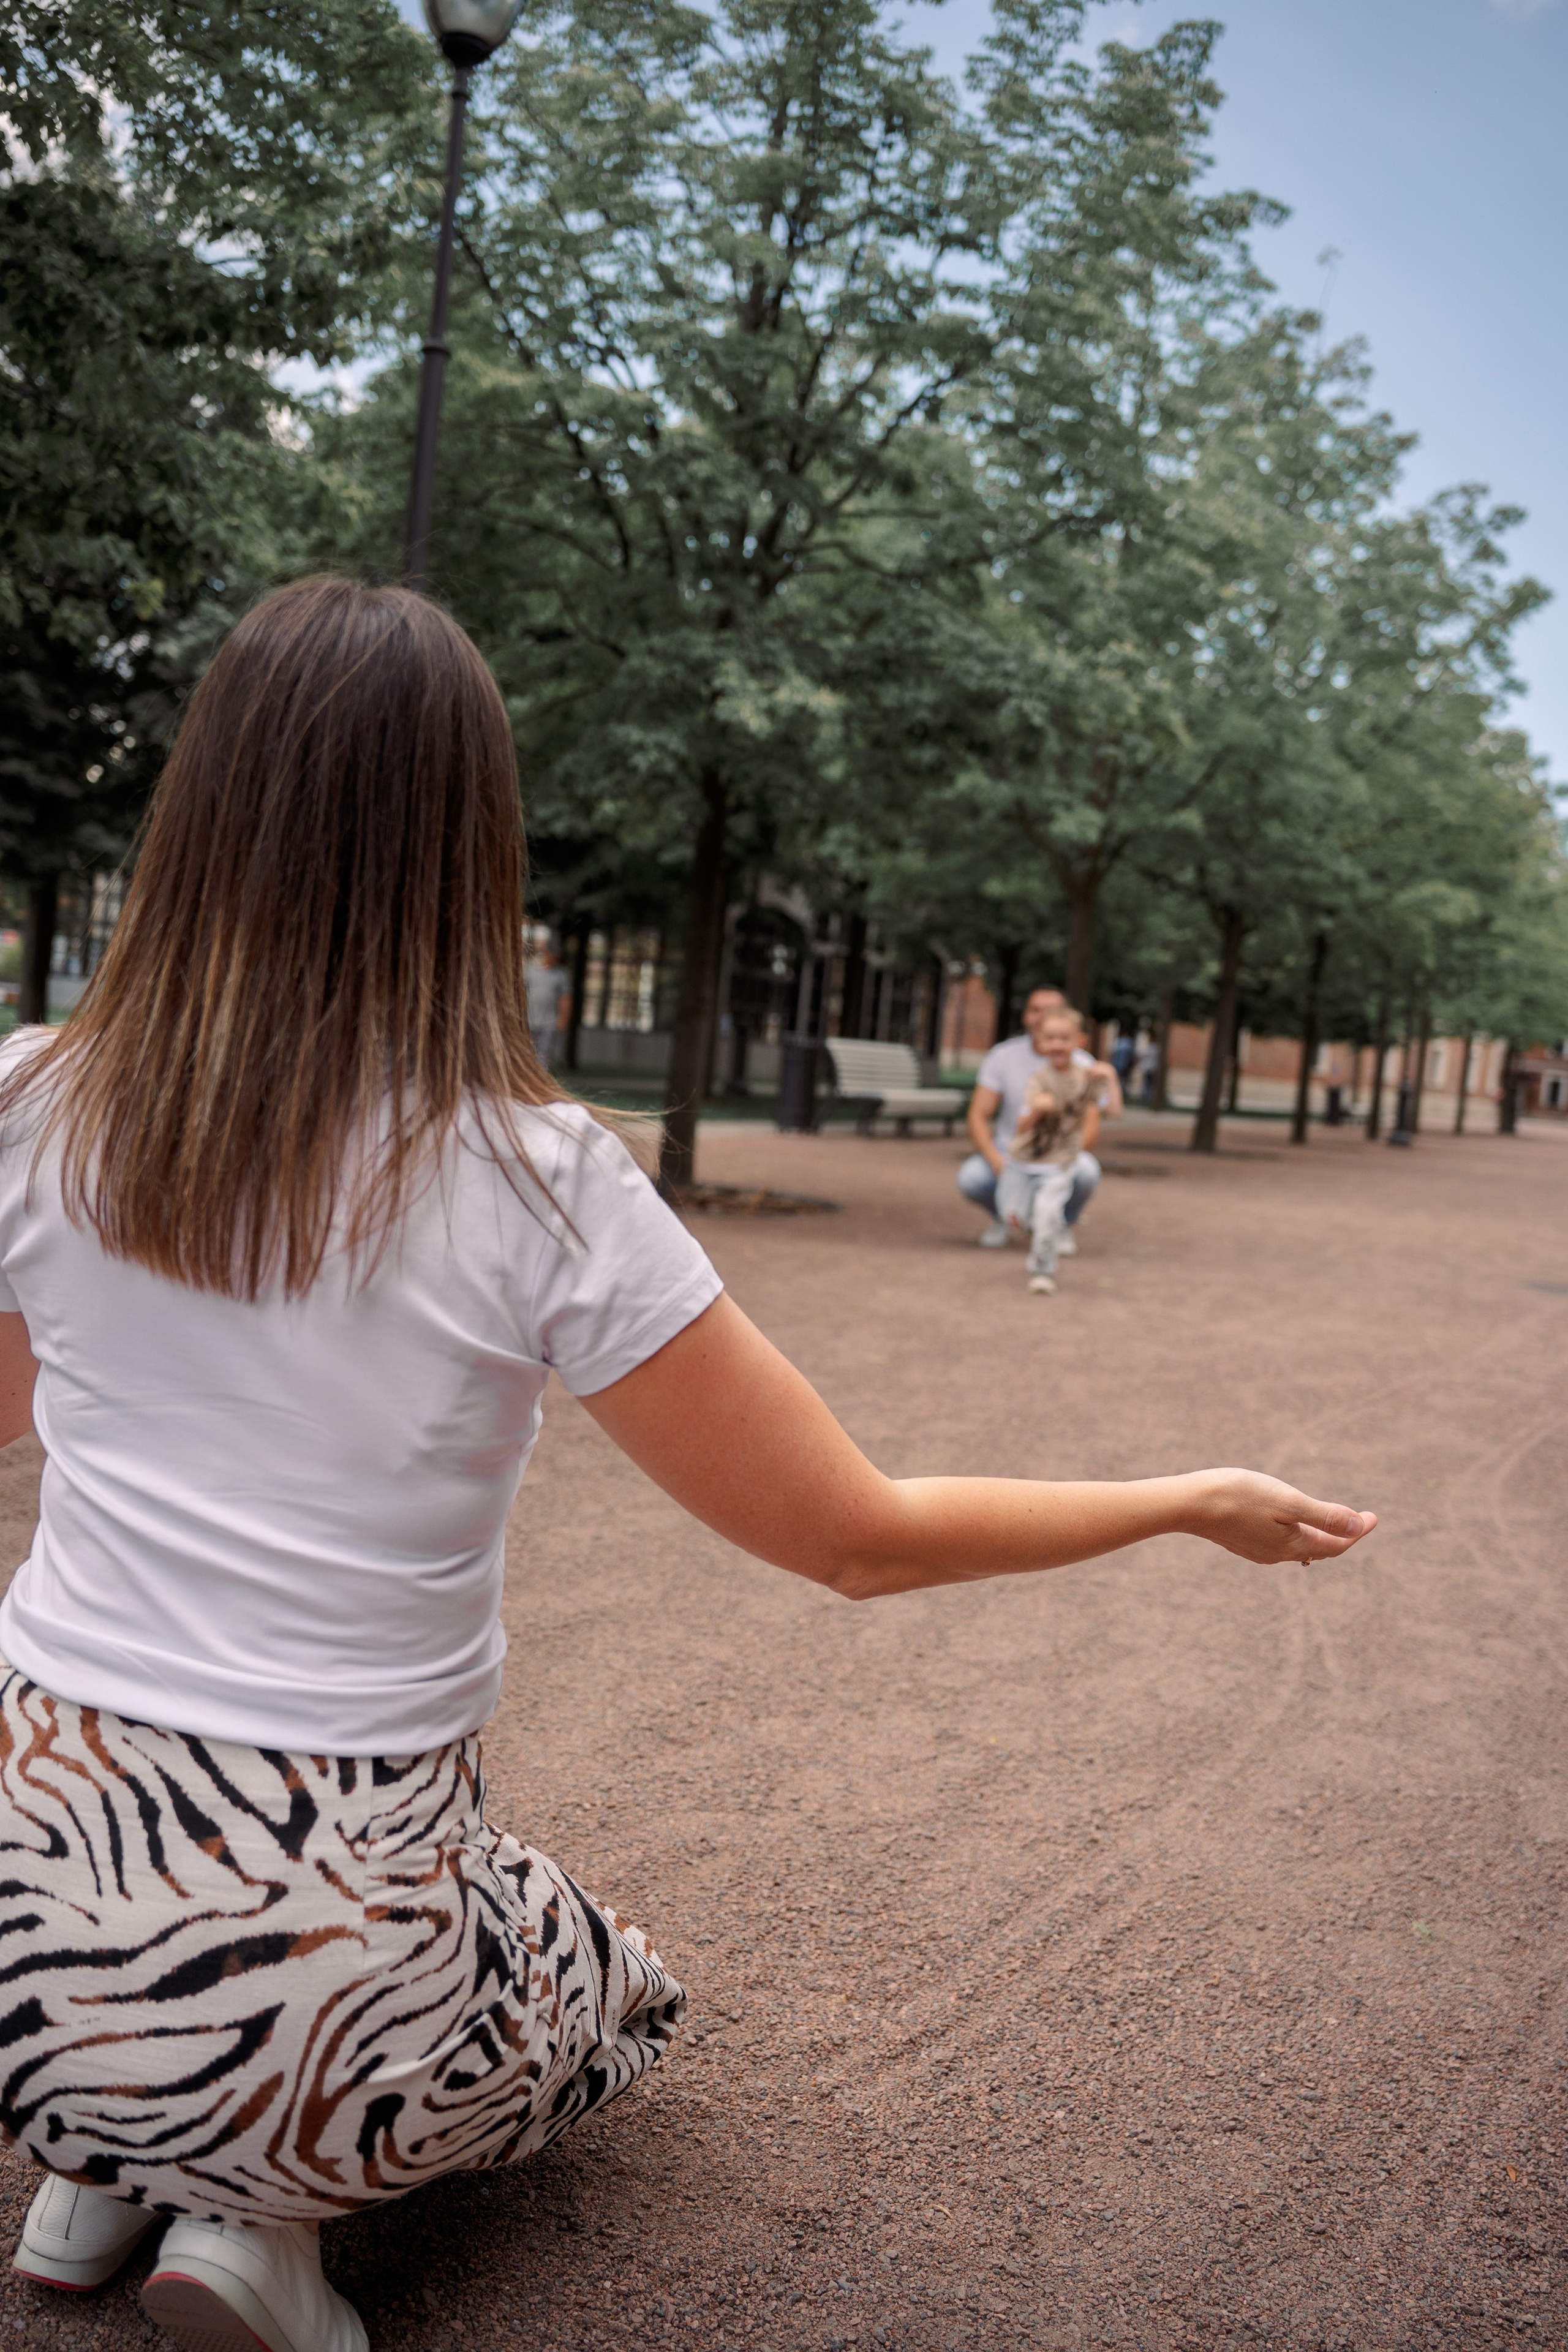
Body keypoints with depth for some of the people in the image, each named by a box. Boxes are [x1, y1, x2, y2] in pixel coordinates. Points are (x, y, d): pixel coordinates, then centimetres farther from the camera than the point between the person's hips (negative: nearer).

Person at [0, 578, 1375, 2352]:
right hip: (312, 1980, -4)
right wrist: (1202, 1504, 2)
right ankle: (272, 2208, 5)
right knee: (618, 1996, 30)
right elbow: (860, 1542, -11)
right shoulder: (536, 1183, -18)